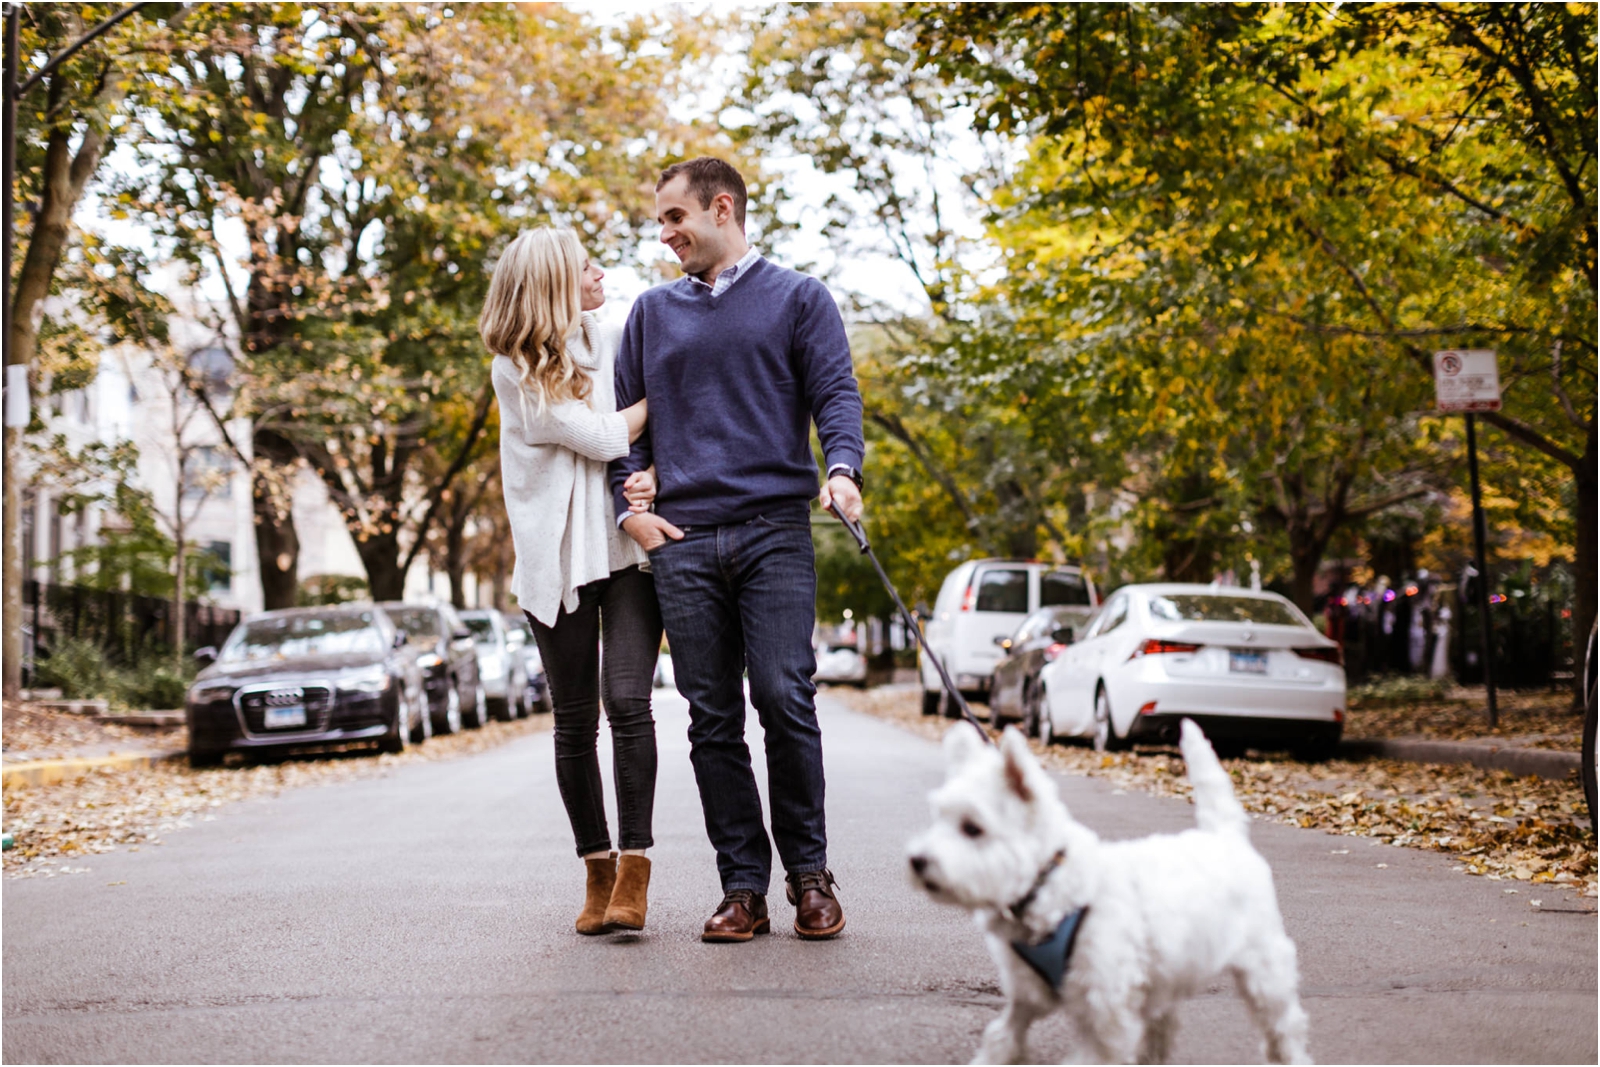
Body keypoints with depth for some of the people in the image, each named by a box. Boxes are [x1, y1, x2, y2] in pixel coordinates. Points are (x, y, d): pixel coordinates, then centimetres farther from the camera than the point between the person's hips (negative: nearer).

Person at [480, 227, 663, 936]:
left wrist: (653, 476, -10)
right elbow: (604, 436, -11)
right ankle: (597, 869, 14)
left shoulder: (616, 344, 8)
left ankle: (635, 868, -10)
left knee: (627, 699, -13)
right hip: (558, 556, -1)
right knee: (575, 719, 4)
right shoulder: (515, 371, -4)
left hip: (628, 546, 2)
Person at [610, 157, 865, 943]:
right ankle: (743, 887, 5)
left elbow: (835, 393, 2)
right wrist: (627, 506, 5)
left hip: (774, 530, -3)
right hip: (682, 540, 3)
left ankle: (808, 873, 3)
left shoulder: (798, 298, 10)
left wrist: (842, 469, -17)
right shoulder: (653, 312, 21)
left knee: (785, 699, -12)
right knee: (712, 718, 1)